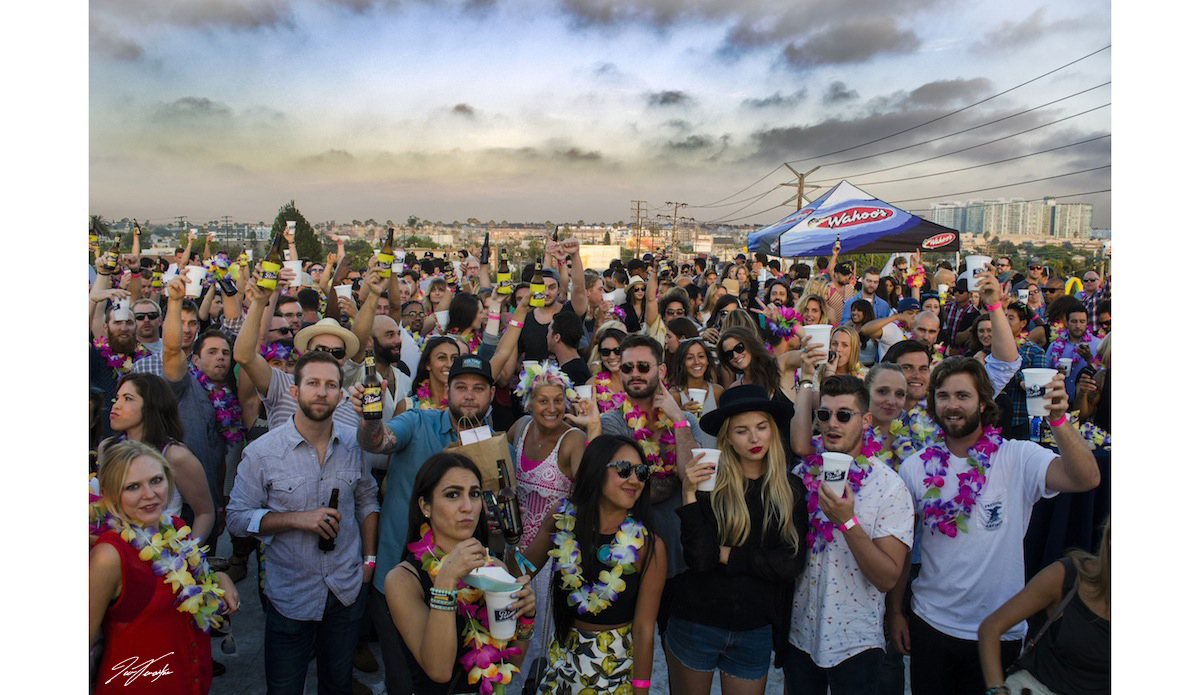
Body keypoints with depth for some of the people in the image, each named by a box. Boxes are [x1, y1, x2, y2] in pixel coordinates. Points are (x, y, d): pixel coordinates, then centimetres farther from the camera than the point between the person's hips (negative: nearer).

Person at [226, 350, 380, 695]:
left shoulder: (355, 444, -3)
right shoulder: (262, 452, -13)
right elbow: (238, 517, -10)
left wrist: (369, 559, 4)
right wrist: (297, 518, -23)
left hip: (348, 589, 3)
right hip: (289, 596, -2)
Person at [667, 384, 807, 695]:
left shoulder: (791, 488, -2)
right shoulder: (710, 482, -9)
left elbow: (792, 562, -9)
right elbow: (699, 558, -18)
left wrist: (727, 555, -12)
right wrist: (689, 494, -26)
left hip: (756, 631, 2)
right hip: (695, 623, -1)